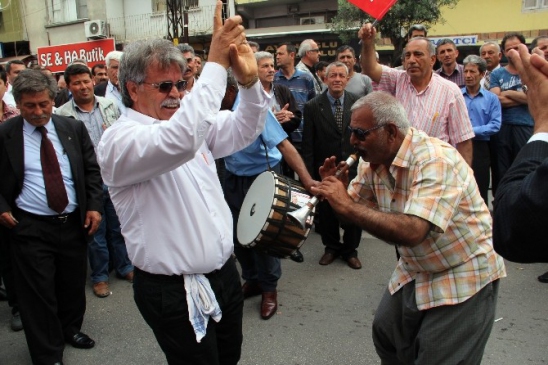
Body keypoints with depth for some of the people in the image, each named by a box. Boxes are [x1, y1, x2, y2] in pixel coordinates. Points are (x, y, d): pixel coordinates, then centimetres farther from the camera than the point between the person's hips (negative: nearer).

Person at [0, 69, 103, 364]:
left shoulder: (73, 128, 1)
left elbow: (92, 169, 6)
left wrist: (94, 206, -3)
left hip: (74, 223, 3)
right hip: (30, 228, -2)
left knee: (73, 285, 18)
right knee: (38, 293, 4)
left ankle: (71, 329, 43)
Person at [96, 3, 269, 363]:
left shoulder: (188, 123, 7)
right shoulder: (118, 140, -18)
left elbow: (242, 130, 3)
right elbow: (180, 141, -37)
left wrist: (250, 81, -16)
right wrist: (216, 63, -34)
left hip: (224, 273, 7)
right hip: (174, 292, -7)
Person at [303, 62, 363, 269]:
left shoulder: (357, 103, -2)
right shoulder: (313, 107, -5)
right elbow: (308, 144, -4)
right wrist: (308, 175, -6)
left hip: (352, 168, 1)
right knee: (326, 212, 13)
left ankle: (350, 250, 30)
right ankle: (331, 247, 36)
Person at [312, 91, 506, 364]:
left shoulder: (436, 161, -29)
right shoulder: (373, 160, -4)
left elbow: (412, 232, -41)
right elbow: (353, 207, 4)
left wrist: (346, 206, -38)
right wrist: (333, 190, -18)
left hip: (464, 275, -7)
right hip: (415, 270, 8)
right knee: (386, 334, 12)